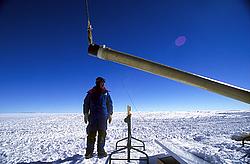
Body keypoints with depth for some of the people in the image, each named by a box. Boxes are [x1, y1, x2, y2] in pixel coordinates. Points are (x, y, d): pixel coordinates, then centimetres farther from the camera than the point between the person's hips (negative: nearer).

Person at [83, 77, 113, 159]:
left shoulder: (106, 92, 8)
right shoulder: (91, 93, 4)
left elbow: (110, 104, 12)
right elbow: (86, 103, 6)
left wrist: (110, 114, 8)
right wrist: (86, 114, -1)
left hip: (103, 117, 1)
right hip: (93, 116, -1)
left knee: (102, 134, 5)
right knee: (91, 134, 1)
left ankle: (101, 151, 17)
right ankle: (89, 152, 12)